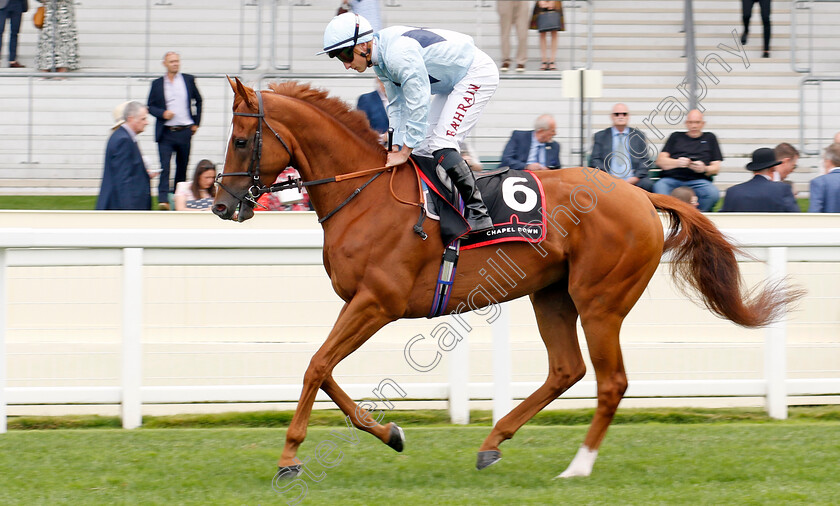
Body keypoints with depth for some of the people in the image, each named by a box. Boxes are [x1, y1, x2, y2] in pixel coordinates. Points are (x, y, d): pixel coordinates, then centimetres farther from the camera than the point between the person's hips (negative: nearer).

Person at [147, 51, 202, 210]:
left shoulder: (188, 80, 8)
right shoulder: (157, 84, 5)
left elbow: (198, 101, 19)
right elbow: (150, 106, 7)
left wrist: (196, 123, 13)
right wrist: (163, 113, -13)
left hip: (185, 132, 2)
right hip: (165, 133, -2)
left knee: (182, 167, 10)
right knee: (164, 166, -13)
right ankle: (163, 200, -19)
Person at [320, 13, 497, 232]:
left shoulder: (399, 55, -31)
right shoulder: (380, 60, 0)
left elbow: (419, 105, -29)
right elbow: (397, 105, 8)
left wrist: (404, 152, -24)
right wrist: (397, 148, -1)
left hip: (478, 73, -10)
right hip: (452, 82, 10)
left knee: (441, 145, -18)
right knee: (423, 147, 7)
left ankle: (478, 214, -16)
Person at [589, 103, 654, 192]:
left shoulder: (638, 136, 19)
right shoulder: (599, 136, 17)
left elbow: (645, 160, 12)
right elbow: (595, 160, 9)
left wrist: (636, 177, -7)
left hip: (632, 179, 1)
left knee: (648, 184, -32)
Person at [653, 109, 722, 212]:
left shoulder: (709, 138, 26)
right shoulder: (676, 137, 26)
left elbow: (716, 167, 18)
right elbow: (660, 161, 15)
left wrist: (704, 169, -6)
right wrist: (677, 163, -7)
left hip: (697, 180, 0)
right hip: (672, 178, 0)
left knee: (713, 194, -35)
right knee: (658, 188, -36)